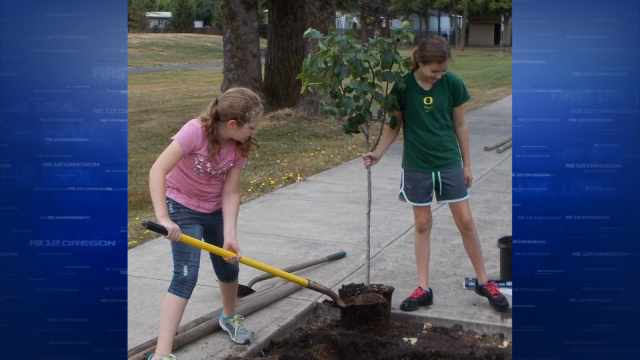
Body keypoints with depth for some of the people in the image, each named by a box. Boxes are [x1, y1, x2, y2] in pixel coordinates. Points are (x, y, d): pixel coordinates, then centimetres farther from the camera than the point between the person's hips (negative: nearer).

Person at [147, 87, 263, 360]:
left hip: (215, 210, 6)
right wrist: (163, 218, -40)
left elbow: (230, 193, -13)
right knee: (185, 276, -17)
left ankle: (229, 317, 48)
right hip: (183, 207, -6)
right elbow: (158, 171, -34)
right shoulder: (195, 131, -30)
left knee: (228, 268, 17)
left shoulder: (239, 146, -12)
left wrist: (230, 236, -24)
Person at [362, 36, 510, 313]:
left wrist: (467, 163, 5)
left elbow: (460, 126, 2)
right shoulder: (403, 87, -9)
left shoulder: (452, 84, -7)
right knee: (422, 225, 8)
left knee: (466, 222, 4)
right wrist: (378, 153, -13)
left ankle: (484, 282, 18)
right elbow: (394, 126, 0)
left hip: (449, 163, 0)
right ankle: (423, 288, 15)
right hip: (417, 166, 0)